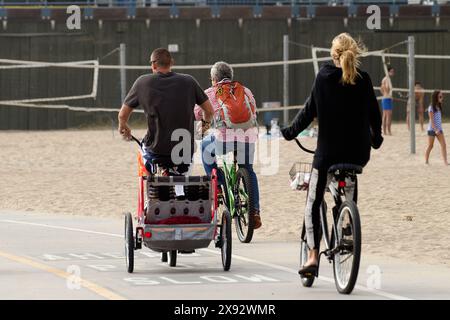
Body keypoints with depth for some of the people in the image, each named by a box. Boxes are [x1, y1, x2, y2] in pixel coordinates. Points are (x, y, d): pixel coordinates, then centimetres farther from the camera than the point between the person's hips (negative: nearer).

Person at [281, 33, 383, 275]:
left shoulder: (324, 76, -6)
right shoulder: (364, 80, -1)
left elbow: (310, 110, -3)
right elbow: (374, 113, 7)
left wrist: (290, 132, 11)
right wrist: (376, 138, 25)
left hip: (328, 151, -3)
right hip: (357, 151, 3)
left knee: (313, 203, 3)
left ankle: (313, 255, -11)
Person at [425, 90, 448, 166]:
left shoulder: (439, 107, 9)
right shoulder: (431, 108, -12)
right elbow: (431, 120, -17)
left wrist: (439, 129, 14)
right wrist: (435, 130, -24)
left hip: (439, 129, 6)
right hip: (432, 129, -6)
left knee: (443, 145, -6)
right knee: (430, 146, 4)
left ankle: (445, 162, -12)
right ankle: (426, 161, 17)